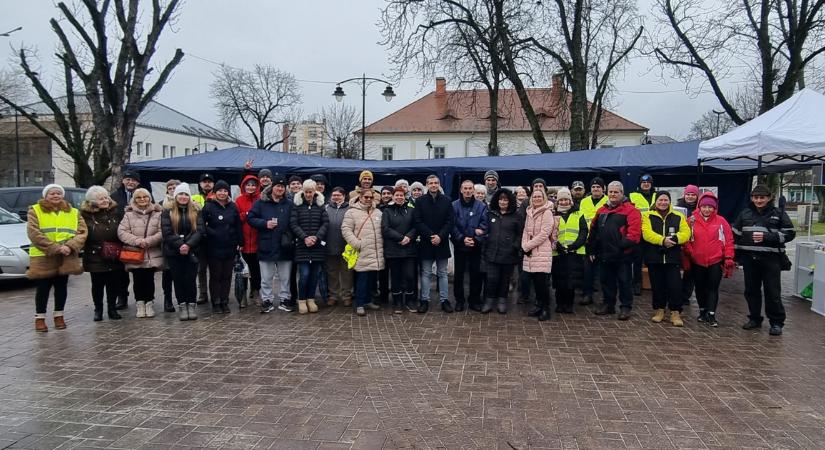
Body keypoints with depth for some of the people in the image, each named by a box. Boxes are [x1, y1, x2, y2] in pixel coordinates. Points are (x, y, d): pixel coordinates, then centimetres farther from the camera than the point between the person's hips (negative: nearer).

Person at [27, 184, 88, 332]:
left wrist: (70, 246, -16)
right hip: (43, 258, -3)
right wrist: (55, 248, -19)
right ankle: (40, 317, 14)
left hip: (66, 257, 3)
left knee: (61, 287, 8)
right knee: (43, 288, 2)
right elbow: (34, 233, -10)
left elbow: (82, 232, 3)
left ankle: (58, 315, 21)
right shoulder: (35, 210, 2)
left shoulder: (73, 212, 12)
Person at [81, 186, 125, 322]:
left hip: (114, 257, 3)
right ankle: (98, 309, 22)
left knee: (114, 284, 8)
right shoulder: (86, 215, -6)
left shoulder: (114, 212, 5)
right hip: (95, 258, -3)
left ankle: (112, 308, 22)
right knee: (97, 285, 7)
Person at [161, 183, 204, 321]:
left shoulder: (196, 211, 7)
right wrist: (180, 245, -18)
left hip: (191, 251, 0)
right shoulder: (167, 212, 5)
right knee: (178, 280, 3)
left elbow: (199, 231, -4)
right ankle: (182, 306, 13)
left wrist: (188, 245, -18)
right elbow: (167, 233, -6)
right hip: (173, 252, 0)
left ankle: (192, 305, 11)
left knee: (190, 279, -2)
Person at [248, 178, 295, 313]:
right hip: (266, 246, -1)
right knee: (266, 278, 6)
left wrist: (291, 237, -4)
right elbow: (250, 218, 0)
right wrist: (265, 224, -13)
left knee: (285, 277, 9)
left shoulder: (289, 205, 8)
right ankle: (267, 300, 16)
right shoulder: (260, 203, 2)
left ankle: (284, 299, 19)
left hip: (285, 247, 2)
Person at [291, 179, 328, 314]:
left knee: (314, 274, 5)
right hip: (302, 246, -2)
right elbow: (293, 224, -3)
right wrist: (305, 237, -15)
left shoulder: (320, 205, 9)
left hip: (317, 246, 2)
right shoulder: (297, 205, 4)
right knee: (304, 274, -8)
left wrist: (316, 237, -11)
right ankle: (302, 300, 6)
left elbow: (325, 223, 2)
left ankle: (311, 299, 17)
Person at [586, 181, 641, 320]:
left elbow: (634, 231, -17)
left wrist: (625, 244, -24)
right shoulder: (602, 210, 13)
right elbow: (593, 230, 15)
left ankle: (626, 307, 14)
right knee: (607, 281, 15)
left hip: (622, 255, -6)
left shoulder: (630, 210, -8)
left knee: (624, 281, 4)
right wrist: (592, 250, 12)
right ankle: (608, 304, 27)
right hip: (604, 254, 6)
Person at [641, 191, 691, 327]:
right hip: (654, 257, -1)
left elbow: (686, 233, -2)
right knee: (657, 286, 8)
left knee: (675, 285, -3)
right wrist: (662, 240, -26)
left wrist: (674, 239, -21)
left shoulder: (678, 216, 8)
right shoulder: (648, 216, 2)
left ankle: (675, 313, 6)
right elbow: (647, 233, -13)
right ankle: (659, 310, 22)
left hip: (673, 258, 1)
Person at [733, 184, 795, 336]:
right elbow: (735, 235, 12)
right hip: (749, 259, 3)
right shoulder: (745, 214, 9)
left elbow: (790, 233, -4)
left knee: (773, 292, -1)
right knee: (751, 290, 10)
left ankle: (776, 322, 11)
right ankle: (754, 318, 24)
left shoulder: (778, 214, 1)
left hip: (771, 259, -3)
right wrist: (736, 256, 8)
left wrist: (767, 237, -15)